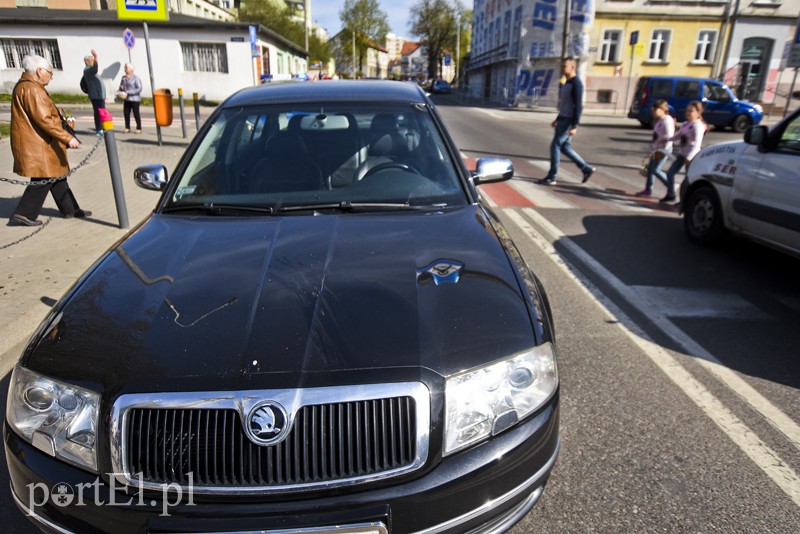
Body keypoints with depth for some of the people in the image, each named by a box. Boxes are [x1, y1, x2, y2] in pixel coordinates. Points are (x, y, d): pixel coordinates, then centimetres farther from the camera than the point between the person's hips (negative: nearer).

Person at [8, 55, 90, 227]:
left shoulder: (28, 87, 17)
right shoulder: (31, 89, -17)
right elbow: (44, 119, -24)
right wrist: (67, 138, -24)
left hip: (41, 144, 11)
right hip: (36, 146, -11)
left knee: (56, 176, 15)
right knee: (43, 179, -5)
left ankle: (70, 209, 24)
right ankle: (23, 214, 2)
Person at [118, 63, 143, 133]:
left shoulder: (136, 78, -8)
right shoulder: (124, 78, 13)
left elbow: (139, 89, -15)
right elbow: (121, 87, 23)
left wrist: (128, 92, -18)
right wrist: (121, 88, -3)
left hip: (135, 99, -6)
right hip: (126, 99, 6)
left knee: (136, 114, -3)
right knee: (126, 113, 1)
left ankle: (139, 129, 7)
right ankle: (127, 128, 8)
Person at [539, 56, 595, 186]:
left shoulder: (576, 83, -15)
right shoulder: (567, 82, 15)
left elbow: (578, 105, -19)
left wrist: (574, 126, -24)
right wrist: (558, 118, 24)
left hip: (569, 120, -10)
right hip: (564, 119, 10)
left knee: (555, 146, -6)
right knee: (564, 146, 12)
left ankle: (552, 177, 1)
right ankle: (586, 168, 17)